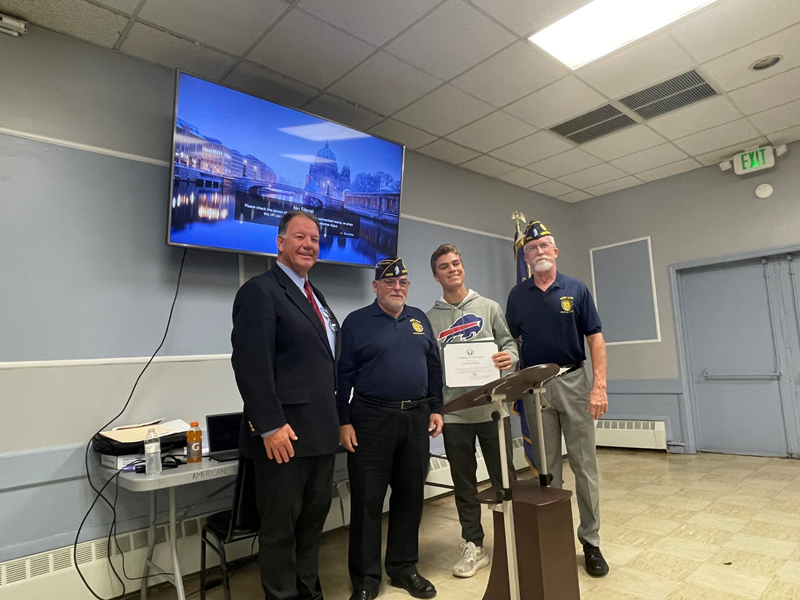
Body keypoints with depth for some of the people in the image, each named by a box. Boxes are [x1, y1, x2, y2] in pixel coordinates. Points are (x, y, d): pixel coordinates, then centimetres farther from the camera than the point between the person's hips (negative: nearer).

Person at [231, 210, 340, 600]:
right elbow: (250, 363, -19)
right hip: (284, 435, -9)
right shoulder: (260, 291, -11)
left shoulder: (315, 297, 15)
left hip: (321, 433, 9)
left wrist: (335, 418, 16)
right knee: (280, 525, 8)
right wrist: (270, 426, -22)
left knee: (314, 517, 20)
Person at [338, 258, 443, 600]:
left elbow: (434, 366, 13)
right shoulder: (356, 322, -2)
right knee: (367, 500, 3)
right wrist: (344, 422, -9)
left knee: (411, 495, 12)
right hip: (371, 420, -4)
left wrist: (436, 410, 8)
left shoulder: (419, 319, 11)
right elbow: (344, 375, -4)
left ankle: (404, 568, 29)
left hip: (417, 418, 4)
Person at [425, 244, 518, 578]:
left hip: (492, 408, 0)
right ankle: (473, 546, 27)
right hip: (454, 413, 1)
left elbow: (508, 342, 5)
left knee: (505, 478, 9)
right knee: (464, 483, 12)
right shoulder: (429, 319, 5)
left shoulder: (488, 307, 6)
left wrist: (509, 358, -18)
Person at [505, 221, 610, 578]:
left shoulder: (576, 289, 1)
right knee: (546, 466, 11)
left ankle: (590, 541, 17)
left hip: (573, 381, -1)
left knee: (584, 463, 4)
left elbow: (595, 338, -2)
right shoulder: (517, 295, 6)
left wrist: (599, 386, -10)